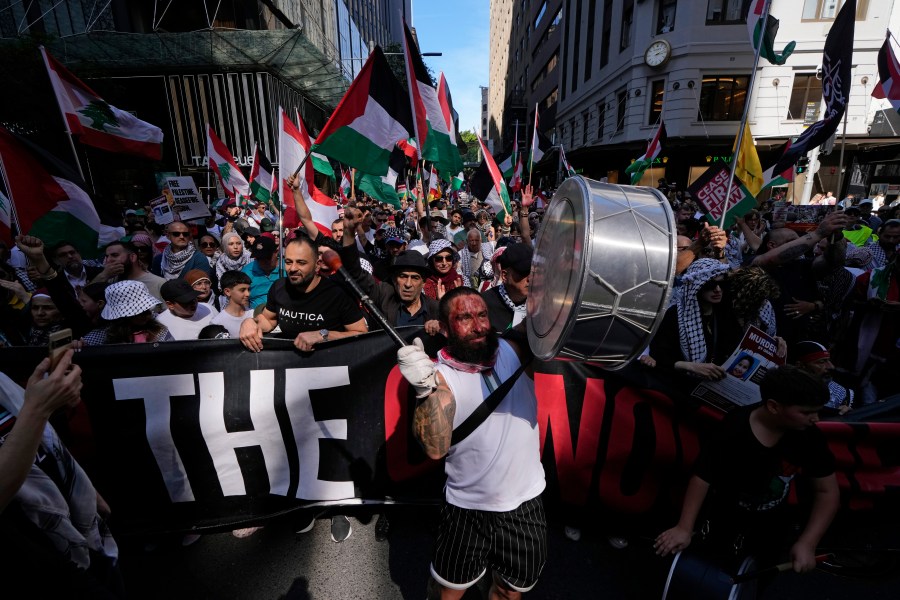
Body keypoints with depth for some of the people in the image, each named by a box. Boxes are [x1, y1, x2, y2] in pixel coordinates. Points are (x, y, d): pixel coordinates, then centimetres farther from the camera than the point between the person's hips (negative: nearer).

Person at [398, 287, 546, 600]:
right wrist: (426, 388, -40)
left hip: (526, 503, 3)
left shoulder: (513, 350, -8)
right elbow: (435, 448, -25)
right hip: (467, 509, -2)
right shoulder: (440, 375, -17)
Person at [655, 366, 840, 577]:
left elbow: (828, 491, -13)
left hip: (771, 523, 4)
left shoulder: (808, 435, -22)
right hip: (724, 518, -3)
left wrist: (807, 544, -21)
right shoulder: (733, 430, -32)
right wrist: (684, 528, -28)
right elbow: (702, 477, -26)